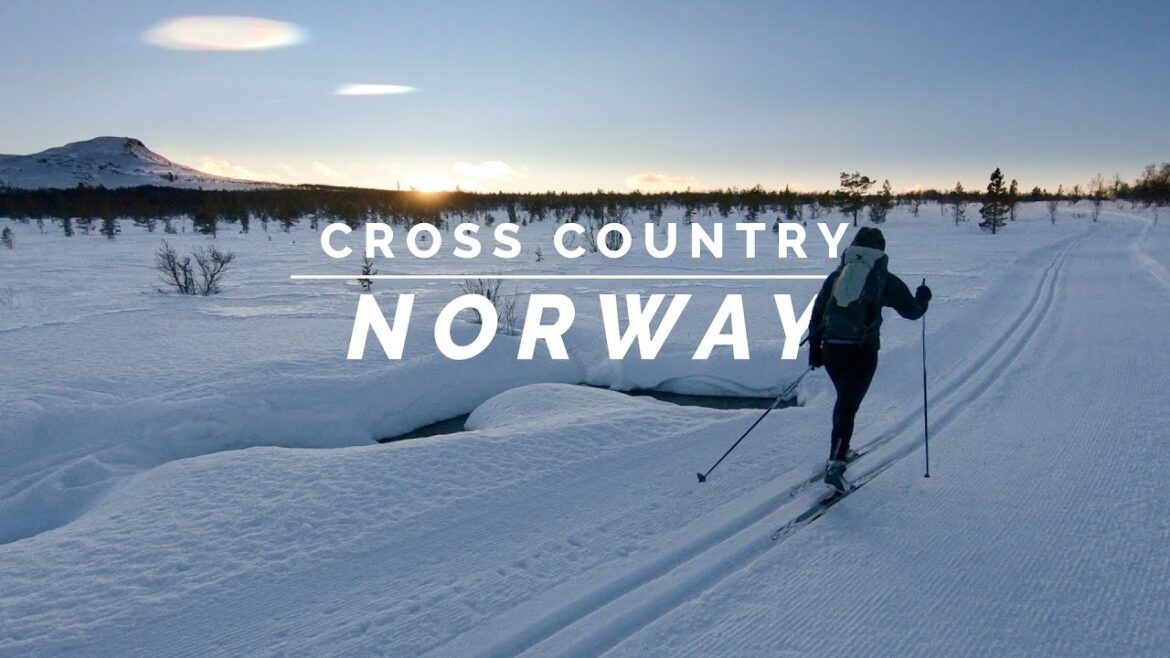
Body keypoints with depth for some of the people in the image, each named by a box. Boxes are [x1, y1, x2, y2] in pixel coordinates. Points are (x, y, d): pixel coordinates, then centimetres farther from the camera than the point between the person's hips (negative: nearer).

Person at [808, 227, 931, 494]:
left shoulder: (836, 275, 12)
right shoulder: (883, 279, 2)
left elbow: (816, 314, 11)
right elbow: (912, 310, 10)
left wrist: (814, 349, 16)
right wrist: (923, 297, 31)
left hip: (830, 349, 4)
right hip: (861, 352, -4)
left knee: (845, 399, 25)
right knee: (849, 405, -5)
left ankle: (840, 450, 38)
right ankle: (835, 465, -17)